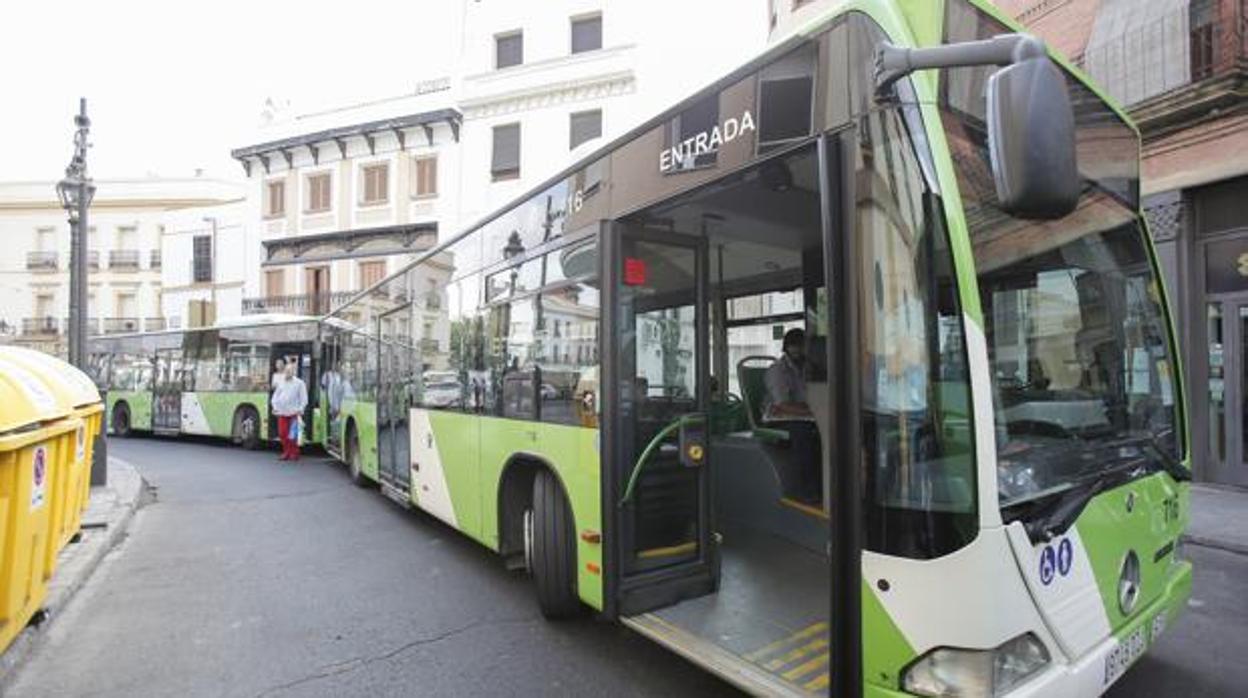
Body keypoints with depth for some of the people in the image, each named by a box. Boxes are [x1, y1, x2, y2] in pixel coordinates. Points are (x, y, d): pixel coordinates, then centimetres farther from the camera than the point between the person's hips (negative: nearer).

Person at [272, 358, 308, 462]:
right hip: (282, 413, 5)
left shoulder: (299, 383, -1)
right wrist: (275, 406, 6)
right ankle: (286, 452, 18)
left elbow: (304, 398, -2)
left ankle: (294, 453, 7)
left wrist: (300, 409, -11)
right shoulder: (280, 382, 13)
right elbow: (276, 395, 19)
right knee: (282, 433, 5)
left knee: (293, 435, -4)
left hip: (293, 413, -5)